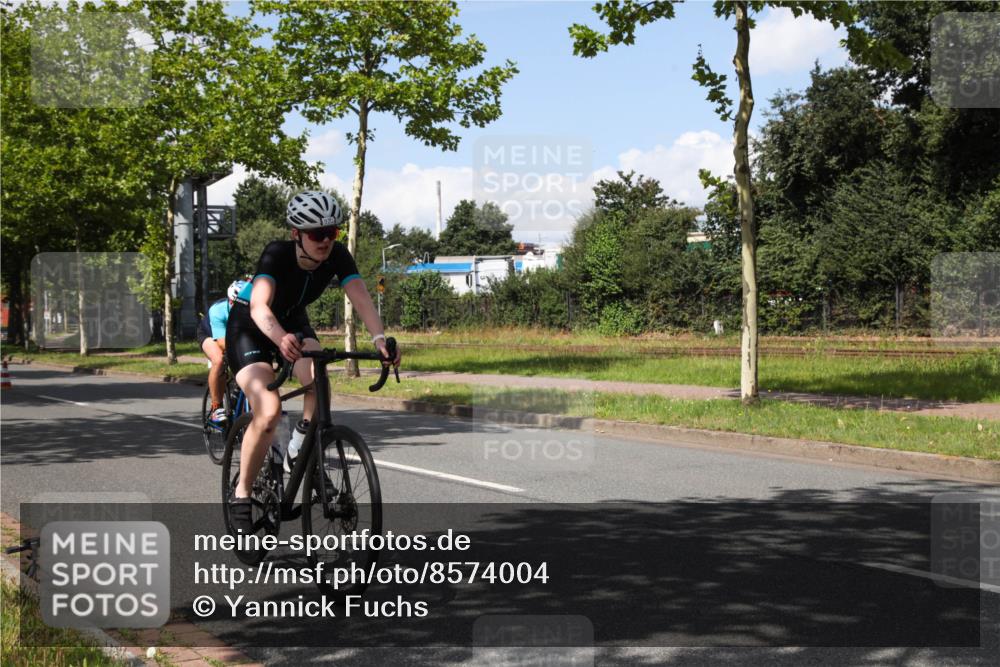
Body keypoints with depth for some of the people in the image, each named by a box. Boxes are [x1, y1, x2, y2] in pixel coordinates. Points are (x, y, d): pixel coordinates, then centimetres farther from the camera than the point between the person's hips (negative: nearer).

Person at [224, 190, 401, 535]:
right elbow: (259, 305, -48)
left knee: (318, 380, -27)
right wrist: (281, 339, -69)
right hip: (249, 327, -4)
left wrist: (379, 338, -53)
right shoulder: (277, 254, -33)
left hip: (293, 322, 4)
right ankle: (241, 495, -5)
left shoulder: (337, 256, -22)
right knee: (269, 412, -23)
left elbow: (361, 297, -34)